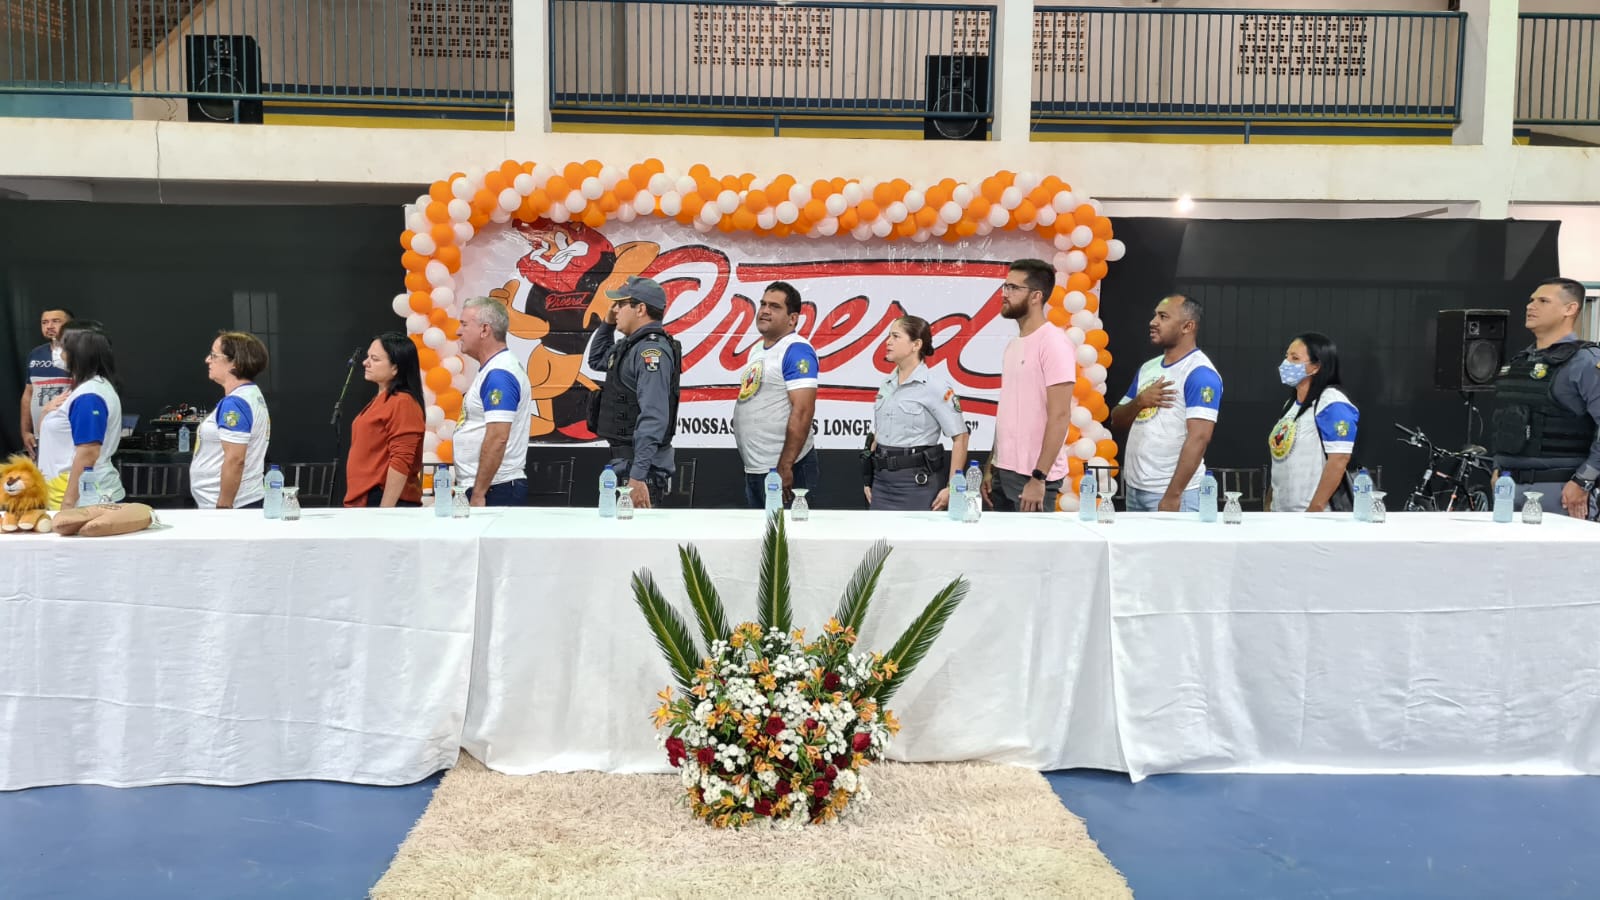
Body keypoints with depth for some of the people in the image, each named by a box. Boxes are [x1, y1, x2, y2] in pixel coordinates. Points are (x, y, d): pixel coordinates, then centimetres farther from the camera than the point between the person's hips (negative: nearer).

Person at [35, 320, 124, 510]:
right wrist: (47, 413, 2)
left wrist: (69, 501, -23)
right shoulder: (87, 387, 14)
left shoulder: (88, 396, -17)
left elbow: (88, 453, -23)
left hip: (82, 496, -10)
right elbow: (51, 431, 23)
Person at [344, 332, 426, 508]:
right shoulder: (380, 400, 16)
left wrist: (385, 512, -23)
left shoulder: (402, 403, -13)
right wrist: (355, 501, 19)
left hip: (389, 503, -9)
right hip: (365, 502, 9)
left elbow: (401, 462, -20)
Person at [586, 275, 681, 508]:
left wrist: (638, 476, -30)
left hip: (640, 466, -10)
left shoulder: (652, 349, -17)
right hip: (624, 462, 10)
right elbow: (596, 360, 35)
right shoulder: (633, 346, 14)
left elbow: (653, 419, -26)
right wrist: (608, 322, 18)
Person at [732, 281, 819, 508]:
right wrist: (751, 466, 18)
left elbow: (802, 412, -21)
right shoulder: (757, 349, 15)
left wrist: (785, 467, -25)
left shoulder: (796, 351, -13)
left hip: (781, 470, -9)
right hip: (754, 471, 9)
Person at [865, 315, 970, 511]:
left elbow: (960, 437, -11)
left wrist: (951, 488, -15)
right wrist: (869, 479, 13)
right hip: (882, 480, 6)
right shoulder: (887, 384, 11)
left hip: (919, 480, -6)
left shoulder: (935, 386, -9)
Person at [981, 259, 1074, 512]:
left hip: (1033, 476, -8)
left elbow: (1060, 415, -17)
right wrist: (991, 465, 13)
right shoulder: (1013, 345, 14)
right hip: (1004, 471, 8)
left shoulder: (1053, 343, -12)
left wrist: (1038, 477, -20)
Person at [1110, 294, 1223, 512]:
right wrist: (1139, 401, -7)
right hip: (1134, 487, 7)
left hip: (1171, 491, -7)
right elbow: (1117, 422, 14)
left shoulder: (1200, 373, -12)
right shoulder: (1147, 368, 13)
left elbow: (1199, 437, -20)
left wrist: (1173, 495, -24)